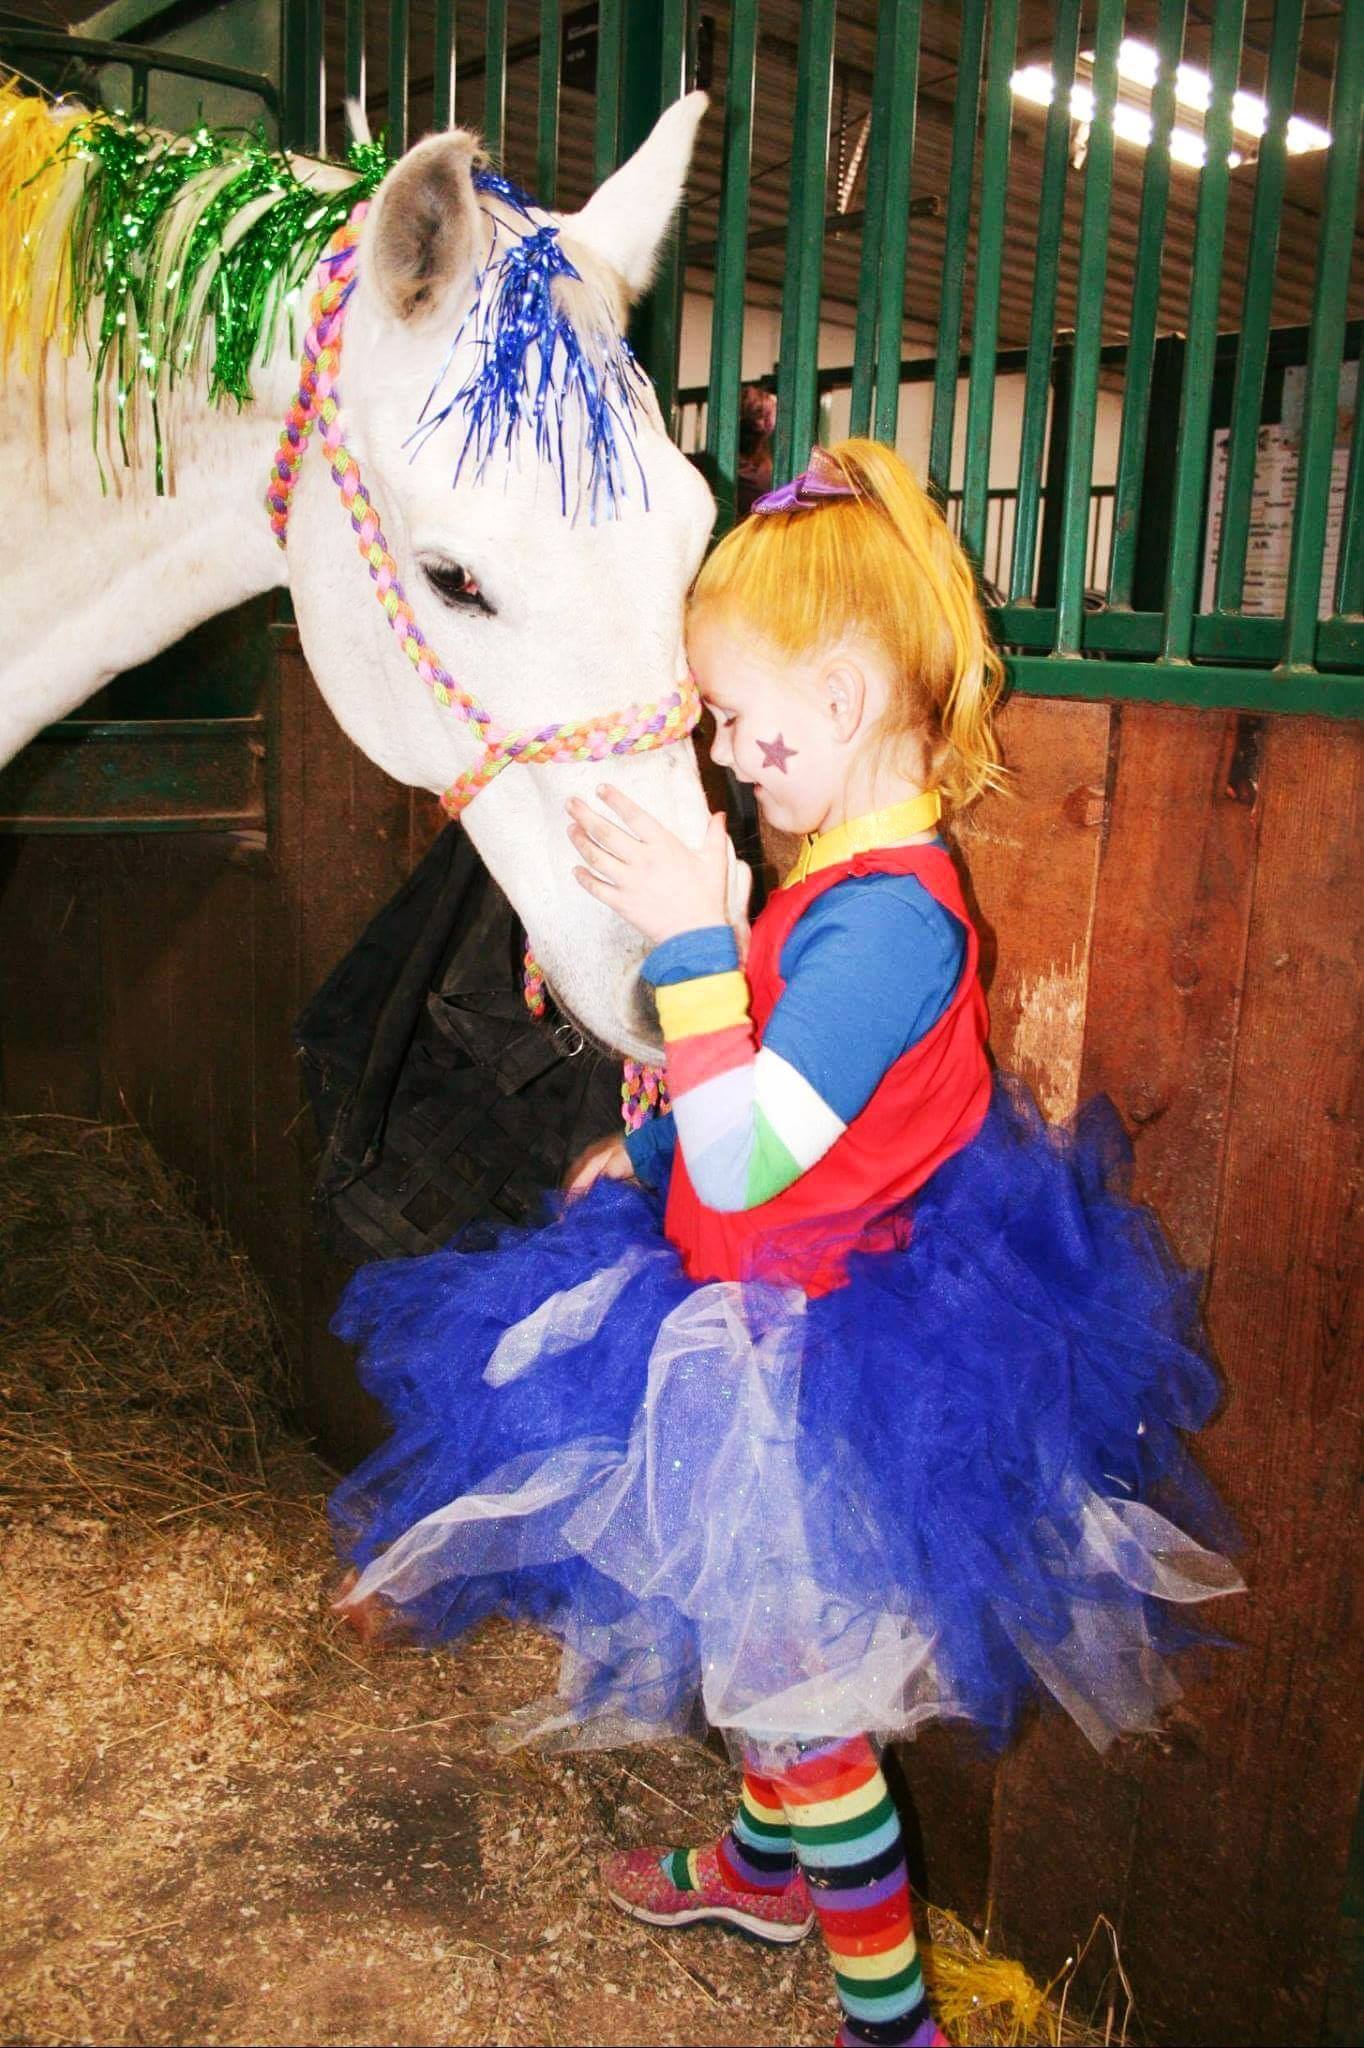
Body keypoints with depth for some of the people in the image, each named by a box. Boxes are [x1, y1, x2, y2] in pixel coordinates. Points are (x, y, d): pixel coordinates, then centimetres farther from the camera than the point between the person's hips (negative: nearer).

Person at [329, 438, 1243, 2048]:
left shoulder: (883, 915, -29)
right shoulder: (862, 874, 3)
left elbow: (749, 1157, -32)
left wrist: (689, 941, -31)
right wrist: (642, 1154, 17)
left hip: (813, 1363, -9)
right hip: (784, 1326, 9)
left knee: (792, 1676, 9)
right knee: (758, 1637, 27)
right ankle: (765, 1872, 53)